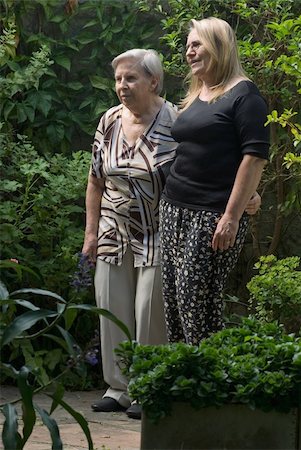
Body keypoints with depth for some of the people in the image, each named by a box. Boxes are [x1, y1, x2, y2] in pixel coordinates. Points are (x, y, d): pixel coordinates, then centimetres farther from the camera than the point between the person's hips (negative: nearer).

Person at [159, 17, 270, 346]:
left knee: (197, 300, -11)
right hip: (174, 208, 8)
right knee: (174, 298, 2)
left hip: (213, 215, -8)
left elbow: (255, 155, -13)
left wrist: (233, 216, -19)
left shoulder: (243, 94, -6)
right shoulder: (194, 97, 19)